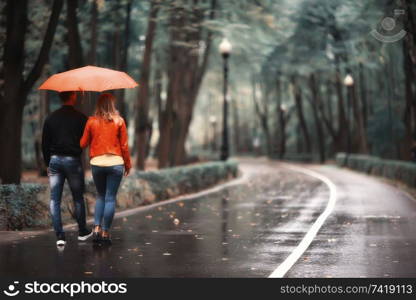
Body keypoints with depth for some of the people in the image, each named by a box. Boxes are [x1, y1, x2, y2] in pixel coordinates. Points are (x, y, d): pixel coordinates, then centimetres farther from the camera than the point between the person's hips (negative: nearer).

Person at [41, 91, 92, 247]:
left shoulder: (51, 118, 4)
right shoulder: (80, 118, -6)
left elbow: (45, 143, 7)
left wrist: (48, 163, 15)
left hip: (55, 159, 2)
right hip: (73, 160, -2)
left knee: (55, 200, 4)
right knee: (78, 198, 12)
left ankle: (59, 236, -2)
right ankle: (82, 232, 22)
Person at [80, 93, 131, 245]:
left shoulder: (91, 121, 0)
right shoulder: (119, 121, -2)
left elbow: (83, 143, 3)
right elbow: (124, 145, 0)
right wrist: (128, 163, 11)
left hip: (96, 163, 2)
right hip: (115, 163, -2)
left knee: (100, 196, 18)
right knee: (110, 198, 3)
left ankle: (97, 228, 6)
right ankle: (105, 232, 3)